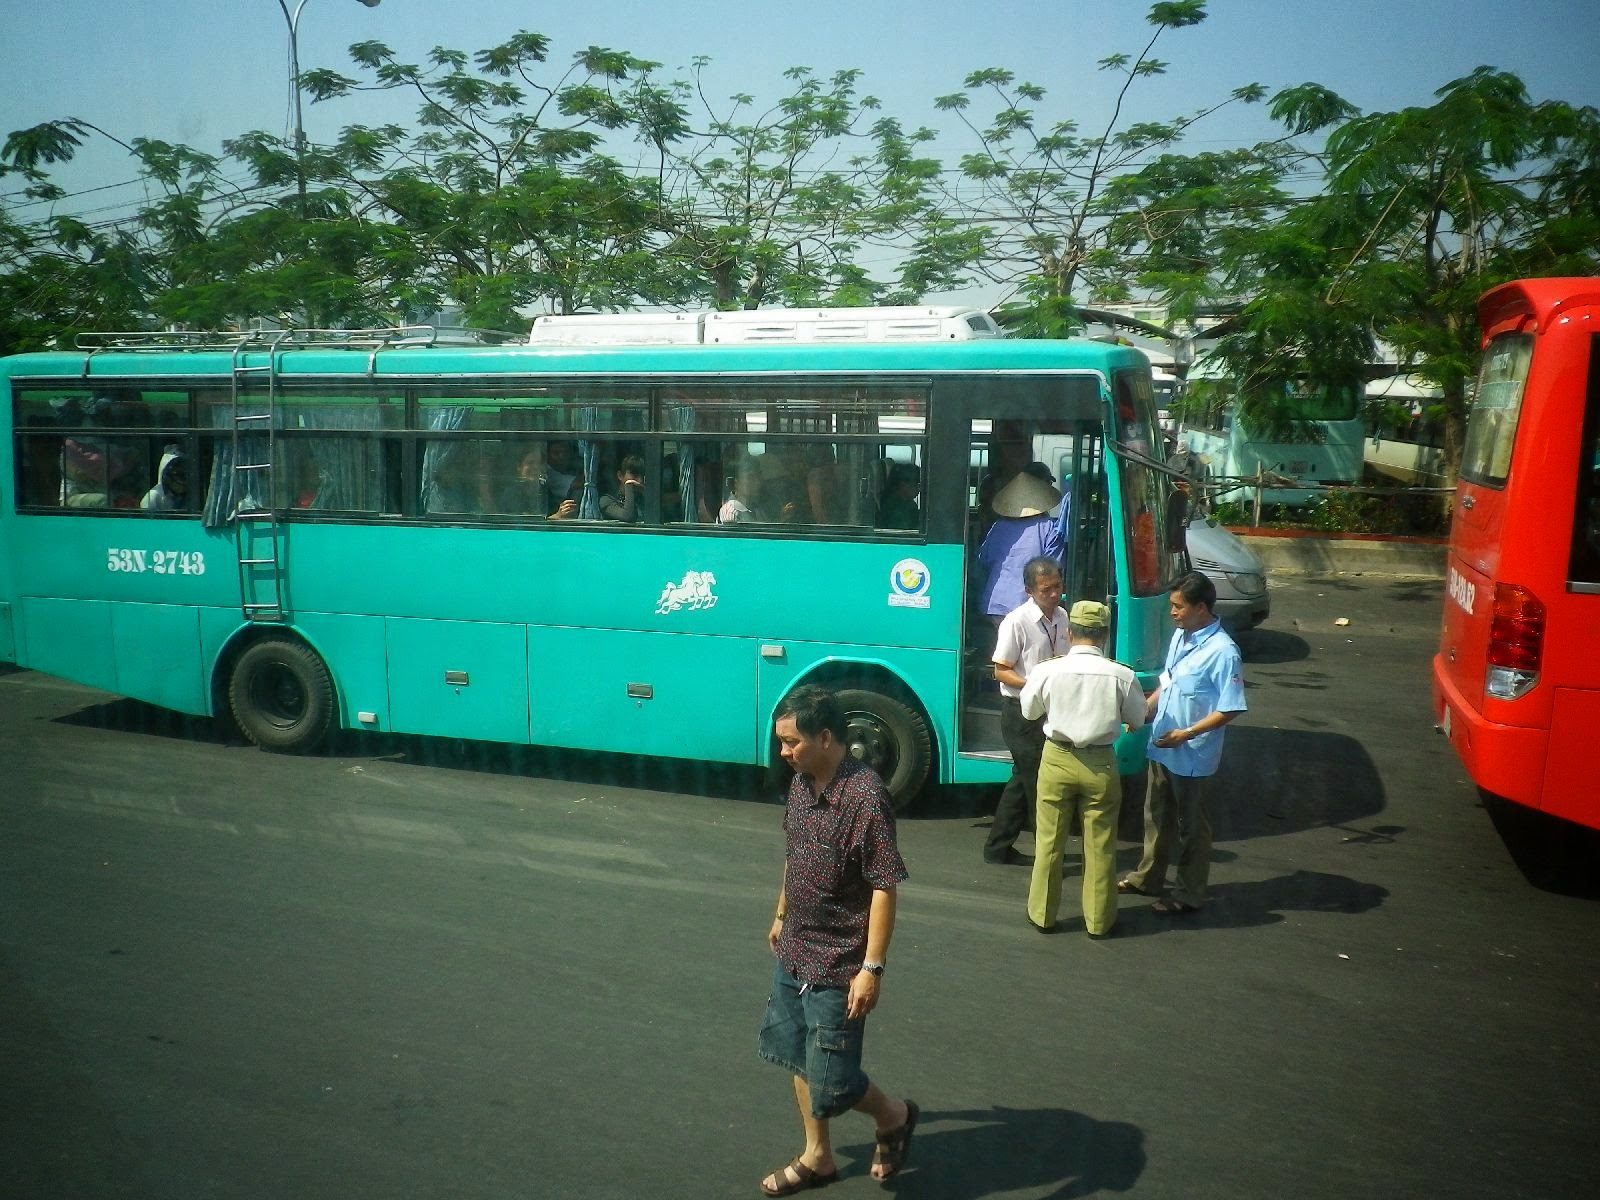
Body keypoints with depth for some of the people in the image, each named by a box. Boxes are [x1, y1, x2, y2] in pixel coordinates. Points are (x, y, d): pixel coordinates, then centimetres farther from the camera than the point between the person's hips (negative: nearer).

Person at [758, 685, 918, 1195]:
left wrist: (871, 969, -23)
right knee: (800, 1057, 20)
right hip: (793, 952, 8)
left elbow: (884, 887, -23)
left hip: (837, 963, -8)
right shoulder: (801, 782, -1)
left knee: (831, 1082, 3)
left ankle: (894, 1117, 31)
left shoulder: (866, 796, -26)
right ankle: (817, 1157, 39)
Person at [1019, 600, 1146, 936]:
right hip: (1100, 764, 0)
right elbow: (1137, 720, 1)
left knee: (1049, 841, 13)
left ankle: (1042, 914, 25)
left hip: (1057, 760, 0)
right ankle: (1099, 920, 24)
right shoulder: (1122, 676, -14)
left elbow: (1029, 710, 3)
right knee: (1100, 845, 13)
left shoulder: (1047, 671, -14)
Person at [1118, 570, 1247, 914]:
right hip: (1162, 748, 8)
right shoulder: (1180, 636, 2)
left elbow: (1230, 709, -21)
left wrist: (1186, 734, -24)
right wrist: (1145, 710, 1)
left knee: (1191, 824, 8)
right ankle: (1147, 877, 38)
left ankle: (1189, 894, 23)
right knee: (1156, 815, 21)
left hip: (1192, 756, -8)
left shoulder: (1222, 652, -22)